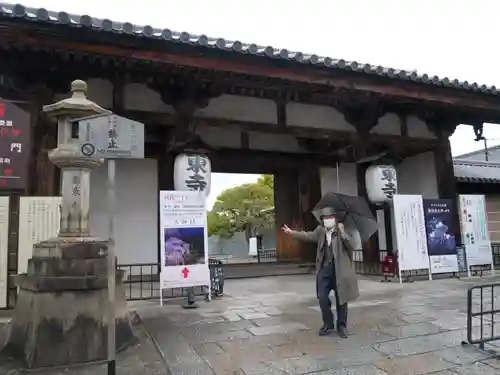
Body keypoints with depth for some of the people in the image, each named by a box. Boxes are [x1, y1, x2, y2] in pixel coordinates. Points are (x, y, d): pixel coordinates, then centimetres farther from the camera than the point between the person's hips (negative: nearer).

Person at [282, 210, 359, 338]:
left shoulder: (341, 231, -5)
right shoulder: (320, 230, 7)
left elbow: (351, 246, -14)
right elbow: (309, 235, 21)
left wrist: (342, 232, -23)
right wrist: (292, 232, 18)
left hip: (339, 269, -3)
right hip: (325, 268, 3)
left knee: (341, 299, 8)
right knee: (322, 298, 3)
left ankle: (341, 326, 24)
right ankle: (328, 324, 23)